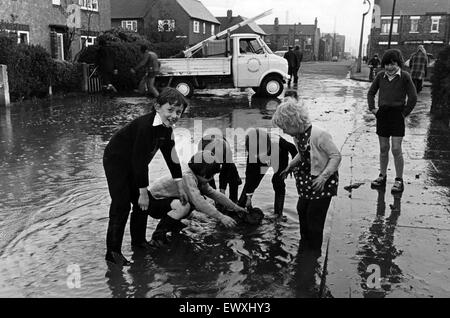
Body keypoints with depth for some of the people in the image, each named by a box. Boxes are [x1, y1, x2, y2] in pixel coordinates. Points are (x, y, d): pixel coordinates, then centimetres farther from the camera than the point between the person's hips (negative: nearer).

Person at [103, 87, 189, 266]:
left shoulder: (166, 127, -7)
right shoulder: (145, 125, -34)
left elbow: (170, 155, 2)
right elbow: (139, 160, -31)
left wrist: (180, 187, 5)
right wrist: (143, 192, -25)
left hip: (133, 163, 8)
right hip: (116, 160, -8)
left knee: (141, 203, 10)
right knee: (121, 205, -11)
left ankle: (139, 241, 27)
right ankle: (113, 252, -1)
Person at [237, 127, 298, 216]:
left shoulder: (277, 141, -44)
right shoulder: (252, 151, -35)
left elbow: (292, 148, -22)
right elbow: (249, 172, -27)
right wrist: (248, 196, -26)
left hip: (280, 157, -2)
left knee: (278, 183, -15)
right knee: (251, 181, -3)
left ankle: (278, 214, -7)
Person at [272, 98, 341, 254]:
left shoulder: (319, 135, -29)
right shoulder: (297, 135, -3)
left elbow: (336, 156, -23)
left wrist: (323, 177, -31)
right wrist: (290, 166, 3)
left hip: (323, 182, -8)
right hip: (307, 180, 8)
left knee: (314, 217, 0)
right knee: (302, 210, 18)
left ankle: (314, 251, 20)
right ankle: (305, 243, 39)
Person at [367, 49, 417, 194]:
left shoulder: (404, 76, -6)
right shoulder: (380, 76, 4)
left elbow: (413, 98, -5)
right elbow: (371, 92, 16)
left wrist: (405, 113, -5)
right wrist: (372, 108, 8)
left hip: (397, 114, -3)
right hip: (382, 114, 4)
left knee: (396, 149, -4)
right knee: (383, 148, 11)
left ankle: (399, 180, 8)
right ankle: (382, 176, 25)